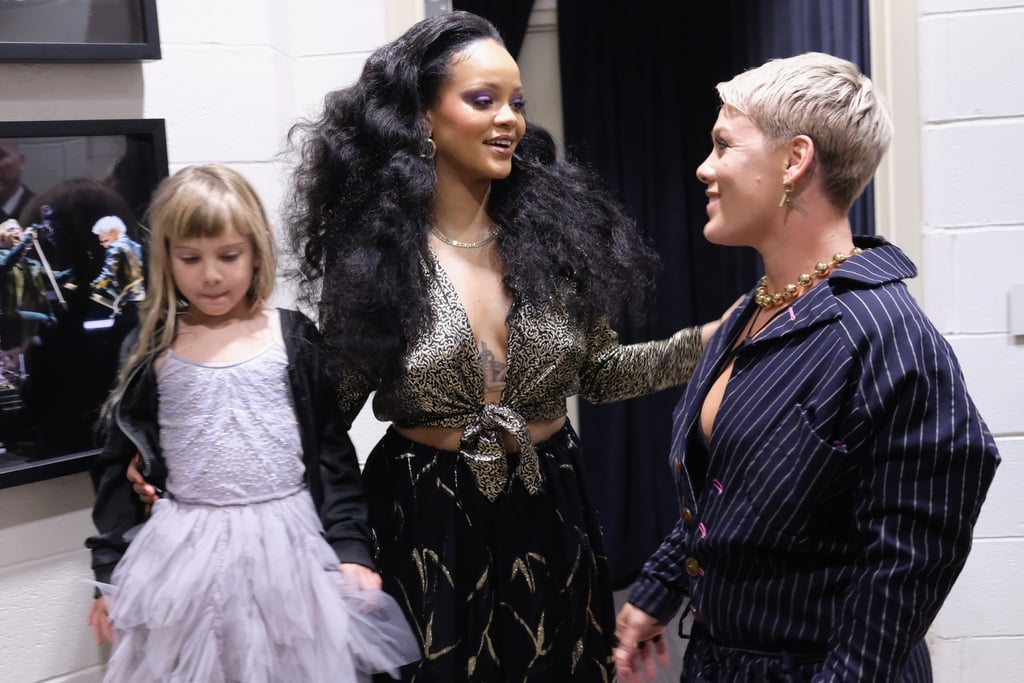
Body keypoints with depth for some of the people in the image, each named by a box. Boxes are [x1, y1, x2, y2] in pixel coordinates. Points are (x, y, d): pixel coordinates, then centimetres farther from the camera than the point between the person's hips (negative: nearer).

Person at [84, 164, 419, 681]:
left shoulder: (293, 338, -1)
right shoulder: (151, 351, 0)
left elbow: (332, 452, 1)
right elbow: (119, 464, 6)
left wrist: (351, 548, -4)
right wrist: (112, 572, 4)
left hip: (289, 542, 0)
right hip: (186, 553, 1)